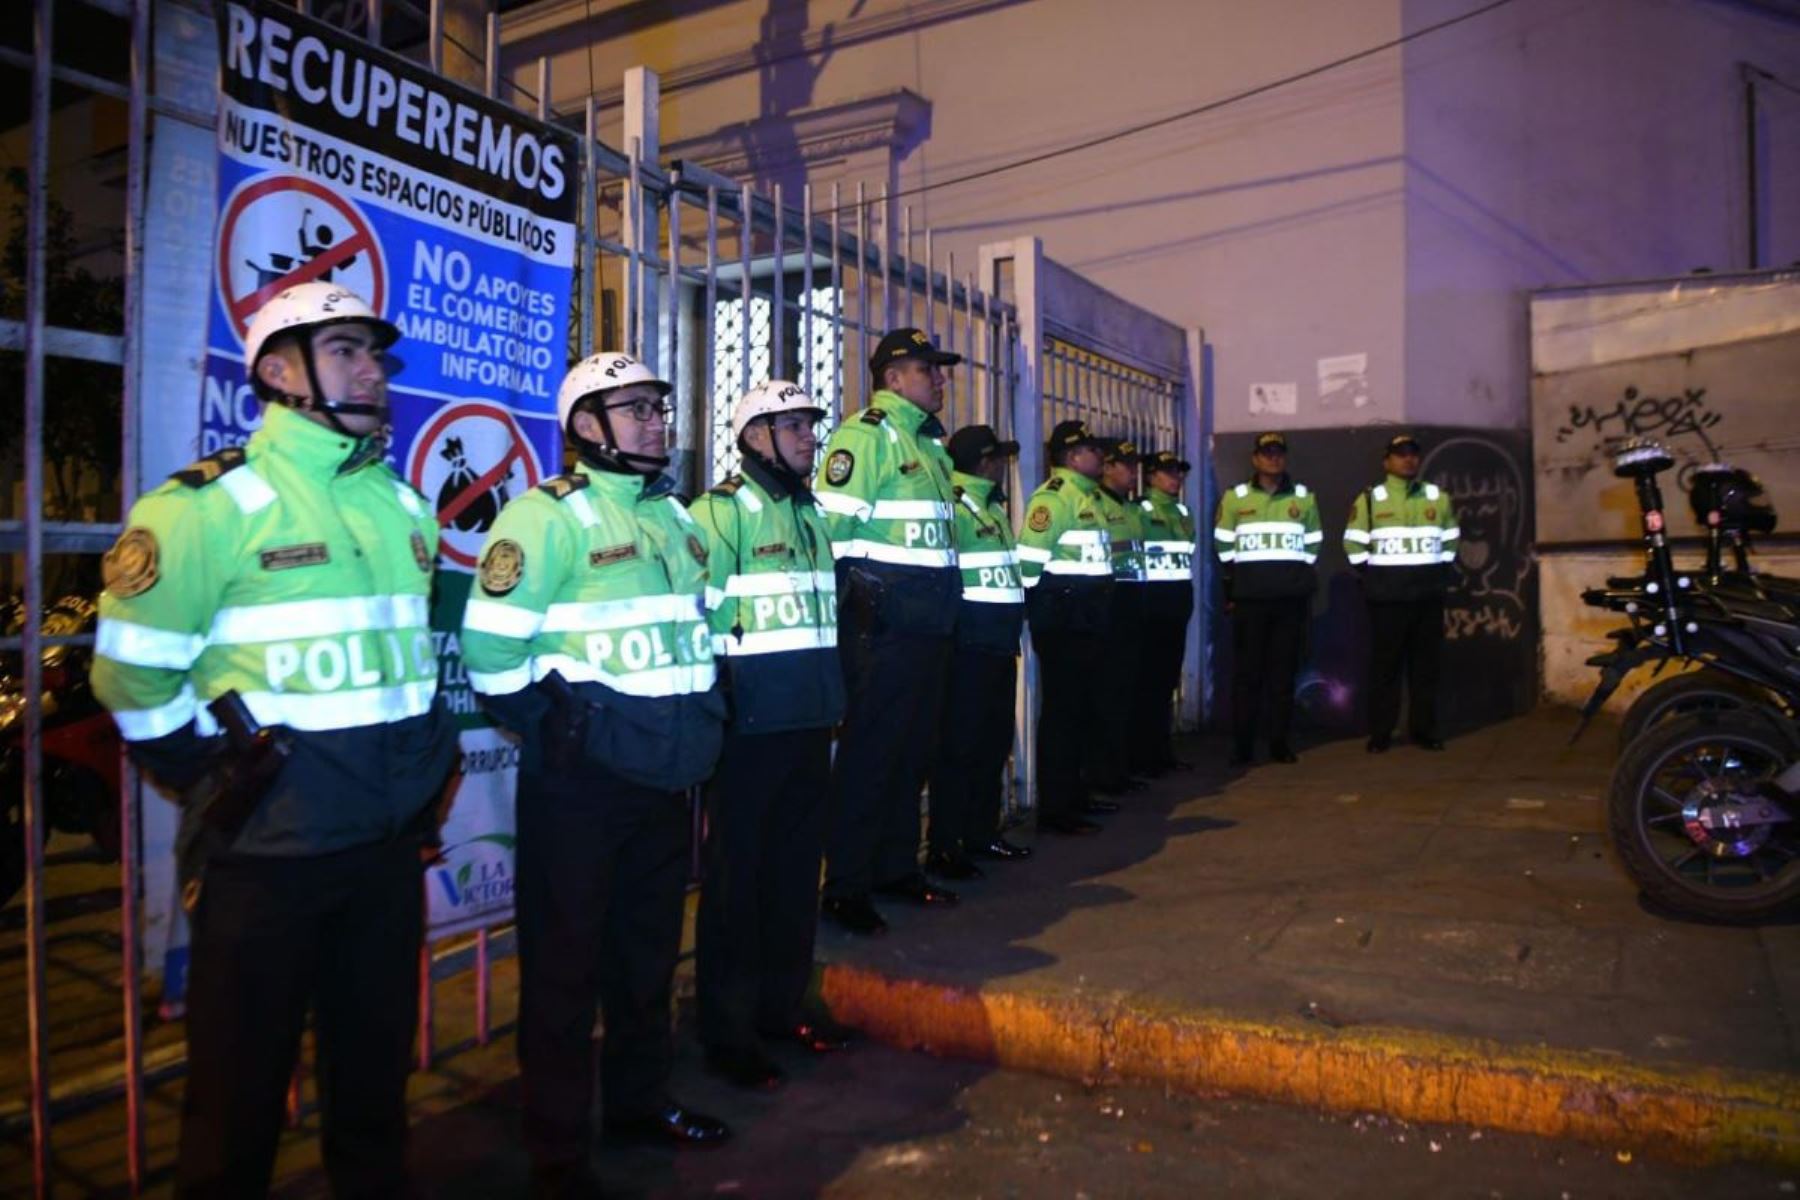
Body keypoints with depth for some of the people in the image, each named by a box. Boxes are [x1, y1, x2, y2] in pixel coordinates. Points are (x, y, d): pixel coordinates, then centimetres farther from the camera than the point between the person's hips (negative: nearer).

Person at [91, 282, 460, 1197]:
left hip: (392, 840, 6)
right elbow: (133, 673, -10)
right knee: (245, 1072, 10)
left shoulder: (404, 508, 10)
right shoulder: (211, 504, -11)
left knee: (377, 1053, 20)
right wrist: (218, 779, -7)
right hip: (267, 846, -6)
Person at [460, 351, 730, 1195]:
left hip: (663, 774, 8)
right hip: (579, 780, -7)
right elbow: (490, 643, -18)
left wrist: (700, 713, 14)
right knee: (565, 961, 5)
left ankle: (640, 1099, 39)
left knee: (649, 947, 20)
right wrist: (551, 729, -14)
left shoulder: (671, 515, 13)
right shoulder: (549, 513, -12)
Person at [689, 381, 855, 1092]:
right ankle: (728, 1033, 14)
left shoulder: (810, 513, 16)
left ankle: (782, 1005, 30)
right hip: (750, 724, -8)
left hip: (810, 720, 8)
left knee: (797, 867, 15)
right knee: (737, 875, 2)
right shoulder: (721, 511, -9)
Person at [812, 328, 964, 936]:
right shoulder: (866, 433, -10)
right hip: (884, 622, -9)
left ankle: (897, 867, 28)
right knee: (869, 749, -3)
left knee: (913, 748, 15)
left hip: (929, 622, 9)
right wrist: (856, 601, -16)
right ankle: (845, 886, 7)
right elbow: (831, 524, -17)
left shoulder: (928, 440, 19)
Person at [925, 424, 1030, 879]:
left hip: (1000, 642, 10)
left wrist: (1014, 617, 17)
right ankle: (943, 847, 3)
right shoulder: (953, 506, -14)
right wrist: (959, 619, -19)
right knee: (960, 743, -5)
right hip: (969, 643, -10)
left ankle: (982, 833, 27)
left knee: (994, 741, 15)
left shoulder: (994, 507, 17)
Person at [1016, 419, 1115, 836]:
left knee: (1081, 707, 16)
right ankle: (1054, 809, 0)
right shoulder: (1054, 495, -13)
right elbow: (1030, 555, -22)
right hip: (1062, 617, -10)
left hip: (1085, 618, 10)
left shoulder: (1086, 495, 18)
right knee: (1062, 709, -6)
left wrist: (1094, 606, 20)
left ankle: (1072, 793, 28)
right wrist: (1045, 602, -12)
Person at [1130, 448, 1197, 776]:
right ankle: (1141, 757, 2)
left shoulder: (1183, 513, 16)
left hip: (1177, 604, 7)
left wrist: (1185, 597, 17)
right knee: (1147, 681, -4)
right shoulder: (1139, 511, -8)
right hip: (1151, 604, -7)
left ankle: (1162, 751, 19)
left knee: (1168, 680, 11)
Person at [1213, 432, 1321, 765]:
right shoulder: (1234, 498, 6)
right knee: (1247, 671, -1)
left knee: (1284, 671, 4)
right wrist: (1230, 591, 3)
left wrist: (1306, 588, 8)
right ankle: (1242, 745, 5)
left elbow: (1312, 546, 13)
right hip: (1249, 596, -1)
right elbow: (1223, 546, 6)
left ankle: (1280, 742, 12)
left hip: (1291, 597, 2)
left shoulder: (1304, 497, 10)